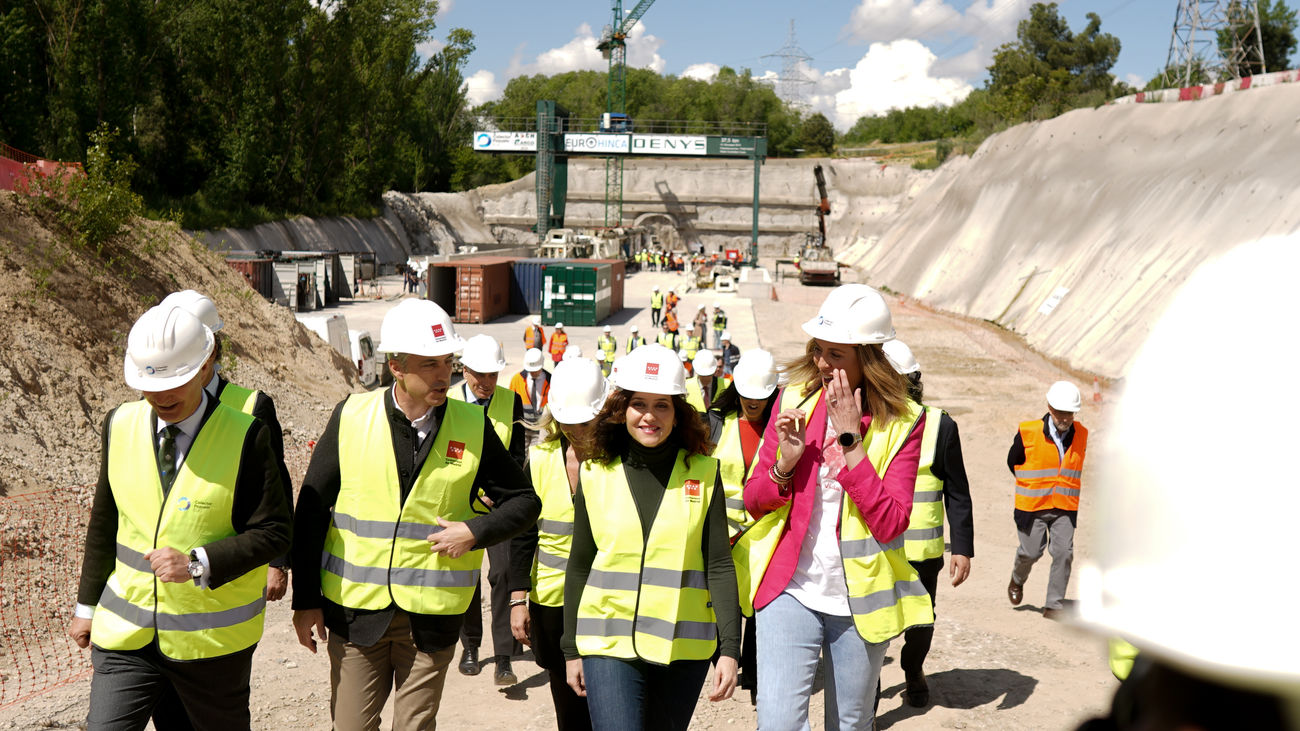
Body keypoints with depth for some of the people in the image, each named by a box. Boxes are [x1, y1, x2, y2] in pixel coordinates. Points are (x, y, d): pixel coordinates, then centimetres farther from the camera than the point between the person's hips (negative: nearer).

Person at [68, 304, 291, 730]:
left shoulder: (245, 436, -13)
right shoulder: (120, 426, 0)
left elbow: (274, 532, -13)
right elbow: (104, 524, 10)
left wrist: (197, 565, -24)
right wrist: (87, 605, 14)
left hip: (213, 640, -3)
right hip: (126, 632, 3)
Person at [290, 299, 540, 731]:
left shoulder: (473, 427, -3)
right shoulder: (350, 417, -4)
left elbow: (523, 501, 6)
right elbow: (312, 509, 2)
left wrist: (476, 532, -12)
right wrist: (305, 599, 1)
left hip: (431, 616, 0)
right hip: (356, 612, 0)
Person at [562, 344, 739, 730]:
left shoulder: (703, 473, -1)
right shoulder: (595, 475, 2)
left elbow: (719, 564, -1)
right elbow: (579, 566, 9)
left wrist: (729, 649, -6)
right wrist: (571, 649, 10)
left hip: (683, 648, 0)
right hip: (609, 644, 0)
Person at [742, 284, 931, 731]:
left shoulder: (902, 422, -6)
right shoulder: (795, 400, 1)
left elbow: (890, 523, -16)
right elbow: (753, 501, 6)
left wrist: (850, 439, -19)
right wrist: (785, 462, -15)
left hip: (859, 601, 0)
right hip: (791, 593, 1)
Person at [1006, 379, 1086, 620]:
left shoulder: (1081, 435, 0)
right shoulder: (1028, 433, -12)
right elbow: (1012, 461, 4)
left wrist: (1062, 488, 11)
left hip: (1065, 508, 3)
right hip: (1032, 507, -3)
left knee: (1063, 553, -6)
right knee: (1031, 552, 5)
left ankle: (1054, 605, 5)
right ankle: (1017, 580, 39)